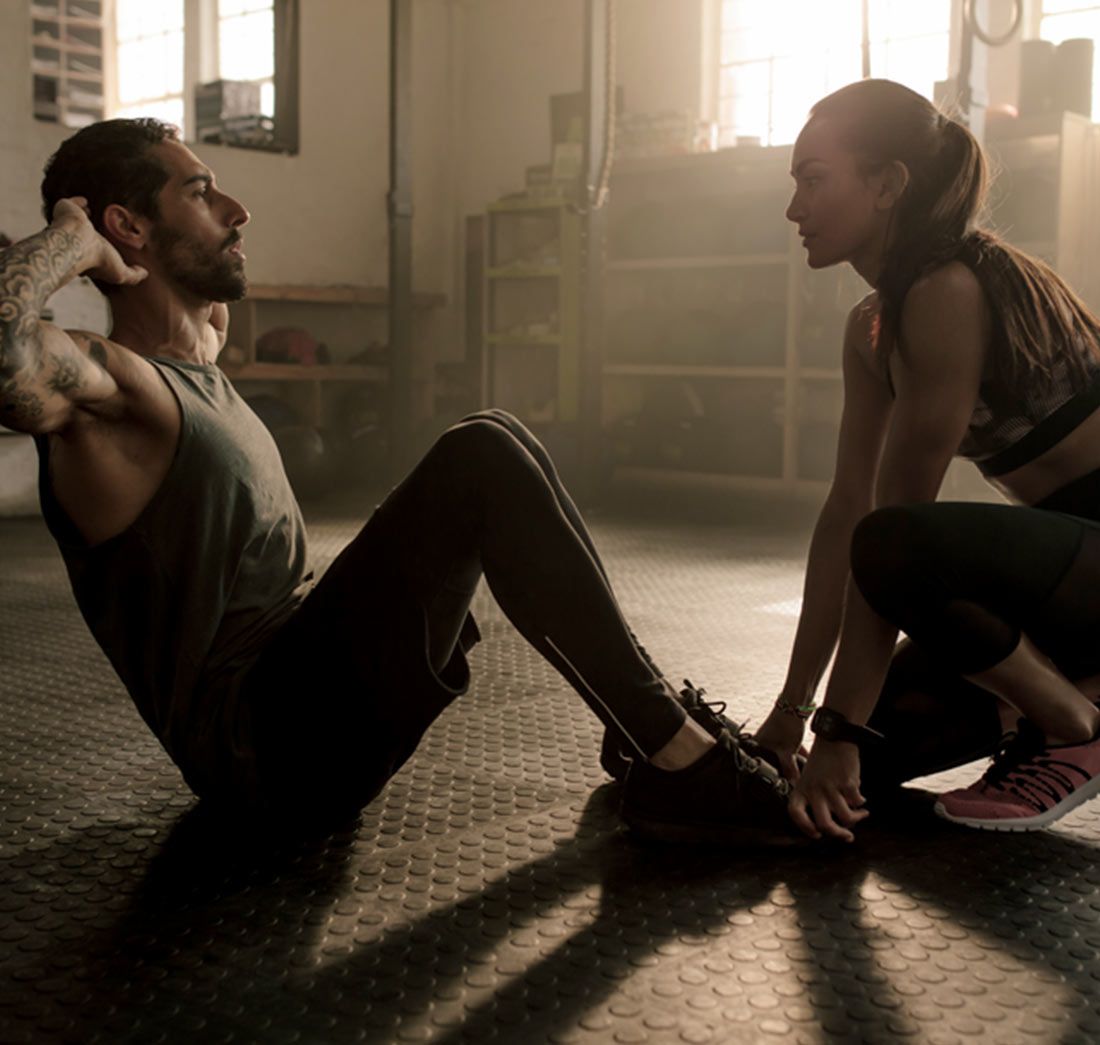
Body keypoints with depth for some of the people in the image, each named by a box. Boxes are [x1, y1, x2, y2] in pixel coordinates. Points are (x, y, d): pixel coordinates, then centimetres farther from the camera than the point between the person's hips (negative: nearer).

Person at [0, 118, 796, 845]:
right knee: (482, 461, -21)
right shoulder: (110, 386, -14)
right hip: (263, 745, -10)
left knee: (494, 449, 8)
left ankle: (650, 719, 4)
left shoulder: (195, 367, 16)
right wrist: (73, 238, -21)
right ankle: (684, 769, -17)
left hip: (306, 687, 10)